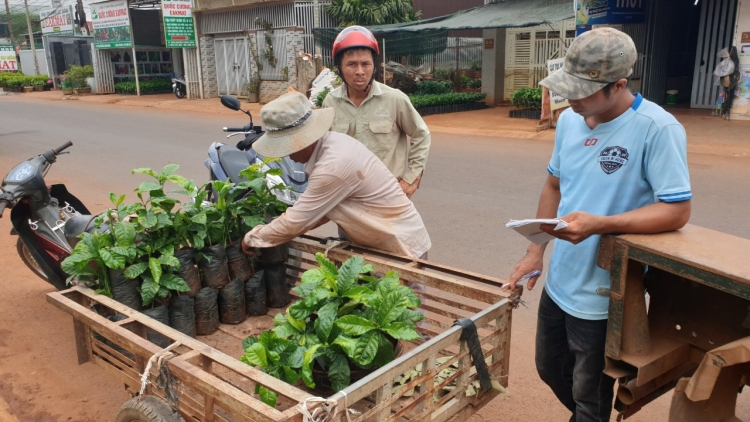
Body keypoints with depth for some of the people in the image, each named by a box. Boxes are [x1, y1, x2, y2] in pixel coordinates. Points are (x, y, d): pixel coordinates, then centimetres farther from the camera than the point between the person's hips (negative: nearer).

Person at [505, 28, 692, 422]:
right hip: (558, 283, 7)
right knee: (551, 370, 26)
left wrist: (598, 225, -31)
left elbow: (677, 211, -20)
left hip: (605, 295, -7)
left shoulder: (658, 129, -21)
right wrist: (535, 250, 3)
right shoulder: (568, 120, 0)